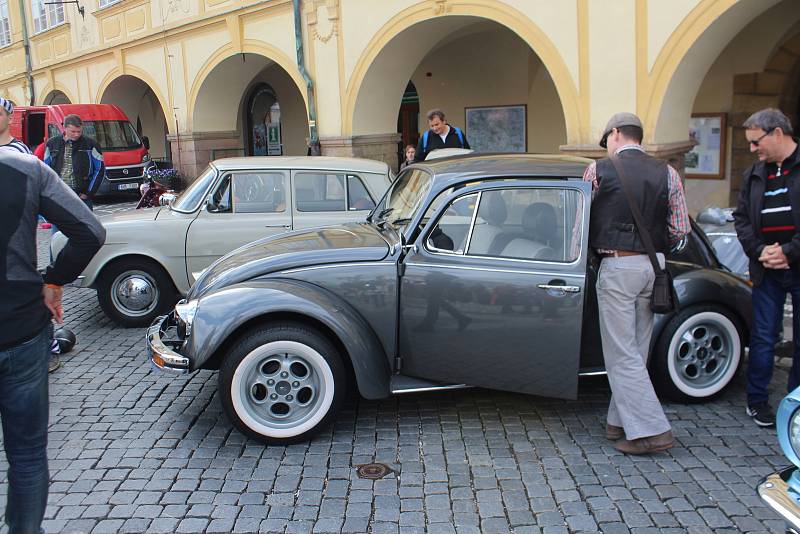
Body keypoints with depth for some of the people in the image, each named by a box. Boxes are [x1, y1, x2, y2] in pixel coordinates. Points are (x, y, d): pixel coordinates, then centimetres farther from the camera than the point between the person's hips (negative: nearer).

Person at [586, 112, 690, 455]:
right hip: (653, 266, 5)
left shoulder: (598, 171, -3)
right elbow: (680, 230, 5)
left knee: (621, 354, 0)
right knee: (636, 351, 14)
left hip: (617, 266, -5)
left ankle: (651, 430, -1)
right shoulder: (667, 173, 7)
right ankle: (621, 422, 22)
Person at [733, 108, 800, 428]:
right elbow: (741, 218, 10)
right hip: (766, 270, 4)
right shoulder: (754, 175, 12)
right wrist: (760, 250, -5)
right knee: (763, 337, 8)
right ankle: (757, 400, 19)